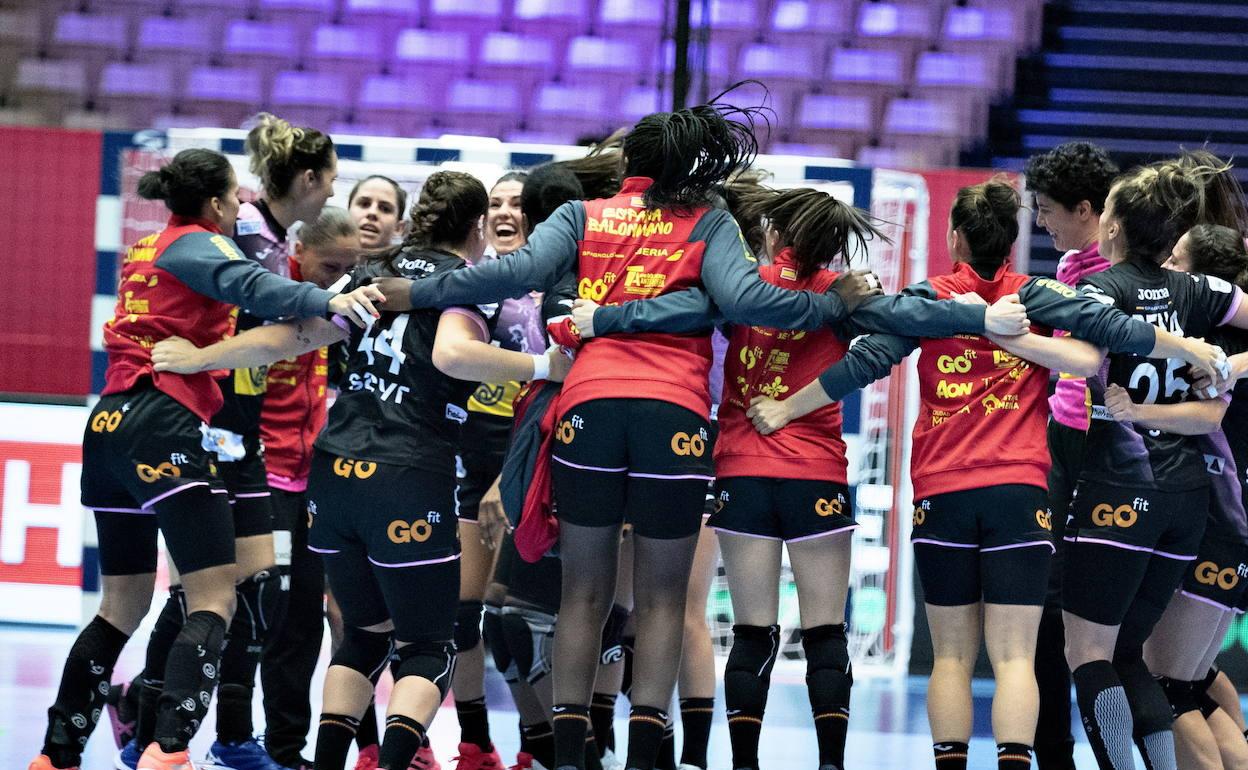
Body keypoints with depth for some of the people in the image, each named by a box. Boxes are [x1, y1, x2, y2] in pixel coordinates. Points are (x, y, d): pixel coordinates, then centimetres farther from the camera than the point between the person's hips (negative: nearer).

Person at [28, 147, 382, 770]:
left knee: (124, 604, 16)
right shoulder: (199, 243, -2)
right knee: (214, 599, -12)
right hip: (165, 424, -9)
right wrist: (327, 301, -39)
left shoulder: (147, 248, 22)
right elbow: (249, 286, -22)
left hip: (110, 423, 9)